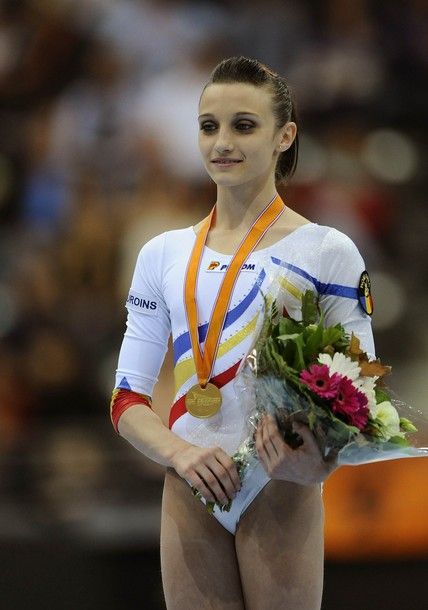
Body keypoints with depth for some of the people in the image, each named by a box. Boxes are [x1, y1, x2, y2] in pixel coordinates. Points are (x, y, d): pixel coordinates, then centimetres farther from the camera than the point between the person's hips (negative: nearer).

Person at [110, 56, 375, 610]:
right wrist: (177, 451, -13)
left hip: (282, 495, -3)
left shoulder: (327, 252, 0)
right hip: (192, 492, 3)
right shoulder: (163, 255, 10)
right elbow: (126, 398, 8)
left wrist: (319, 462, -23)